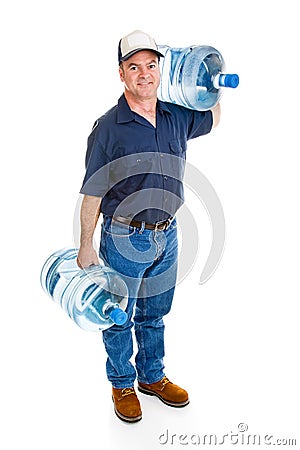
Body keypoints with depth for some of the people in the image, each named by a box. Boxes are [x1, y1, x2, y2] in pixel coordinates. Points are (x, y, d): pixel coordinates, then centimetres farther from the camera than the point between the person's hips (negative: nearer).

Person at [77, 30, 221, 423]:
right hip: (124, 239, -4)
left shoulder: (178, 117, 0)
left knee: (155, 314, 21)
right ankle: (122, 384, 36)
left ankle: (152, 377, 42)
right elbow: (92, 194, -10)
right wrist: (86, 246, -8)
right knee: (119, 317, 13)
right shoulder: (108, 128, -14)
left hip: (167, 235, 5)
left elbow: (214, 118, 24)